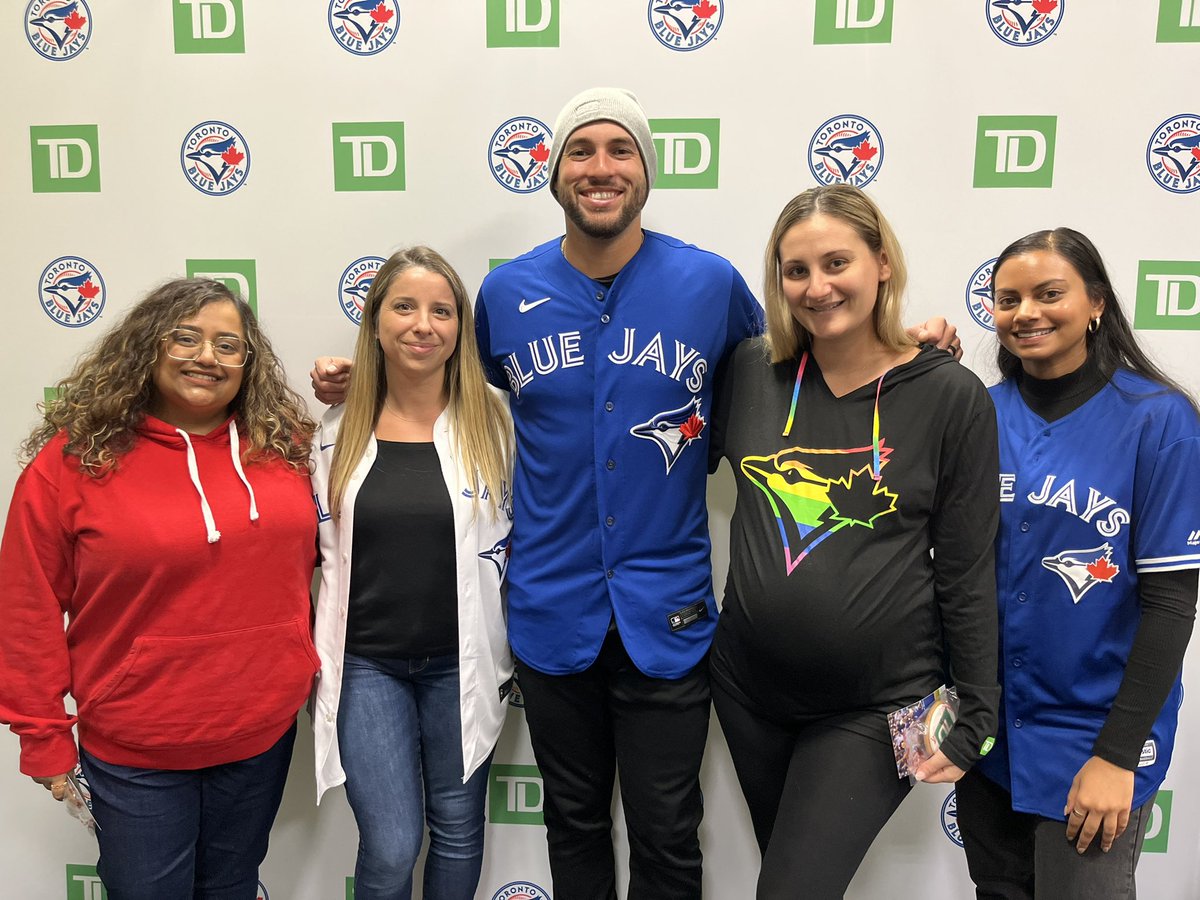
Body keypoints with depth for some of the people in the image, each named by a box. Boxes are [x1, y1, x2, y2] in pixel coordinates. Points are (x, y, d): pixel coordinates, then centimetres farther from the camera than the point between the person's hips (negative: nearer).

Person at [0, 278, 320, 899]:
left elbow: (304, 560, 10)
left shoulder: (281, 446, -2)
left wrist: (303, 665, 7)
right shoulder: (74, 459, -10)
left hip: (264, 734, 3)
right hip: (135, 751, -2)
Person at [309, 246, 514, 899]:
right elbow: (321, 548, 7)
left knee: (457, 829, 16)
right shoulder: (339, 430, -1)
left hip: (461, 662, 0)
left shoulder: (492, 420, -5)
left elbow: (512, 538, 1)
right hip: (365, 662, 0)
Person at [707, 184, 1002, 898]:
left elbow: (967, 572, -6)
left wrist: (974, 719, -3)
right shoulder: (753, 369, -3)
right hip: (749, 685, 4)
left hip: (874, 706, -4)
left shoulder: (952, 397, -10)